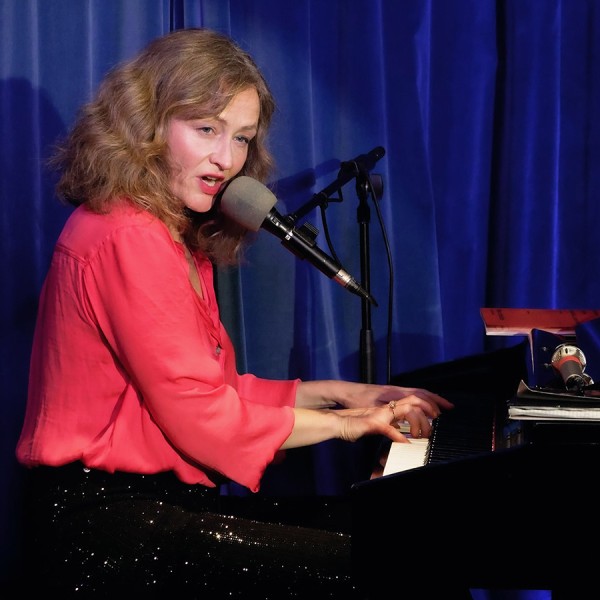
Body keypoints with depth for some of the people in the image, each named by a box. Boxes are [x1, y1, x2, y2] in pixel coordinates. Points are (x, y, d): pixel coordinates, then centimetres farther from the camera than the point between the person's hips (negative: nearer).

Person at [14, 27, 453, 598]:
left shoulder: (180, 238, 18)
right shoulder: (130, 236, -15)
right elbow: (200, 417, -16)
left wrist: (344, 392, 9)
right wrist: (346, 423, -5)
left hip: (152, 497, 10)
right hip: (98, 515, -10)